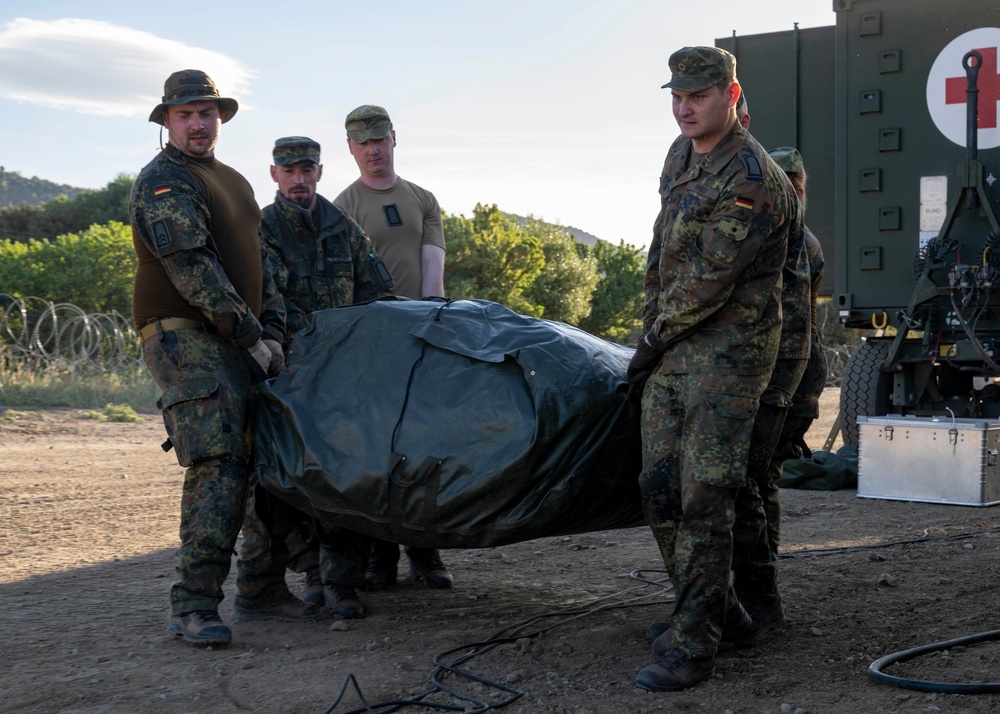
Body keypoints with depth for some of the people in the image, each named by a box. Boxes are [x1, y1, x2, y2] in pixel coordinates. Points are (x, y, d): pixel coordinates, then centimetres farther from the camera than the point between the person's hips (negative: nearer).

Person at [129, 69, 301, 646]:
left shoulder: (235, 183, 22)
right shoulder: (162, 182, -6)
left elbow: (260, 262, 20)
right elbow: (193, 270, -15)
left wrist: (273, 331, 6)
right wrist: (251, 338, -14)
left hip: (239, 345, 8)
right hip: (185, 339, -8)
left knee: (242, 465, 9)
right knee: (218, 465, -18)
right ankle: (193, 607, -17)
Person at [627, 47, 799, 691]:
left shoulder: (752, 180, -18)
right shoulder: (681, 154, 12)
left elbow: (708, 280, -18)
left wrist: (655, 340, -8)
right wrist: (650, 329, 18)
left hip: (727, 353, -9)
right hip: (670, 352, 9)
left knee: (704, 497, -9)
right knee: (660, 488, 9)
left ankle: (695, 645, -3)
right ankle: (719, 604, 25)